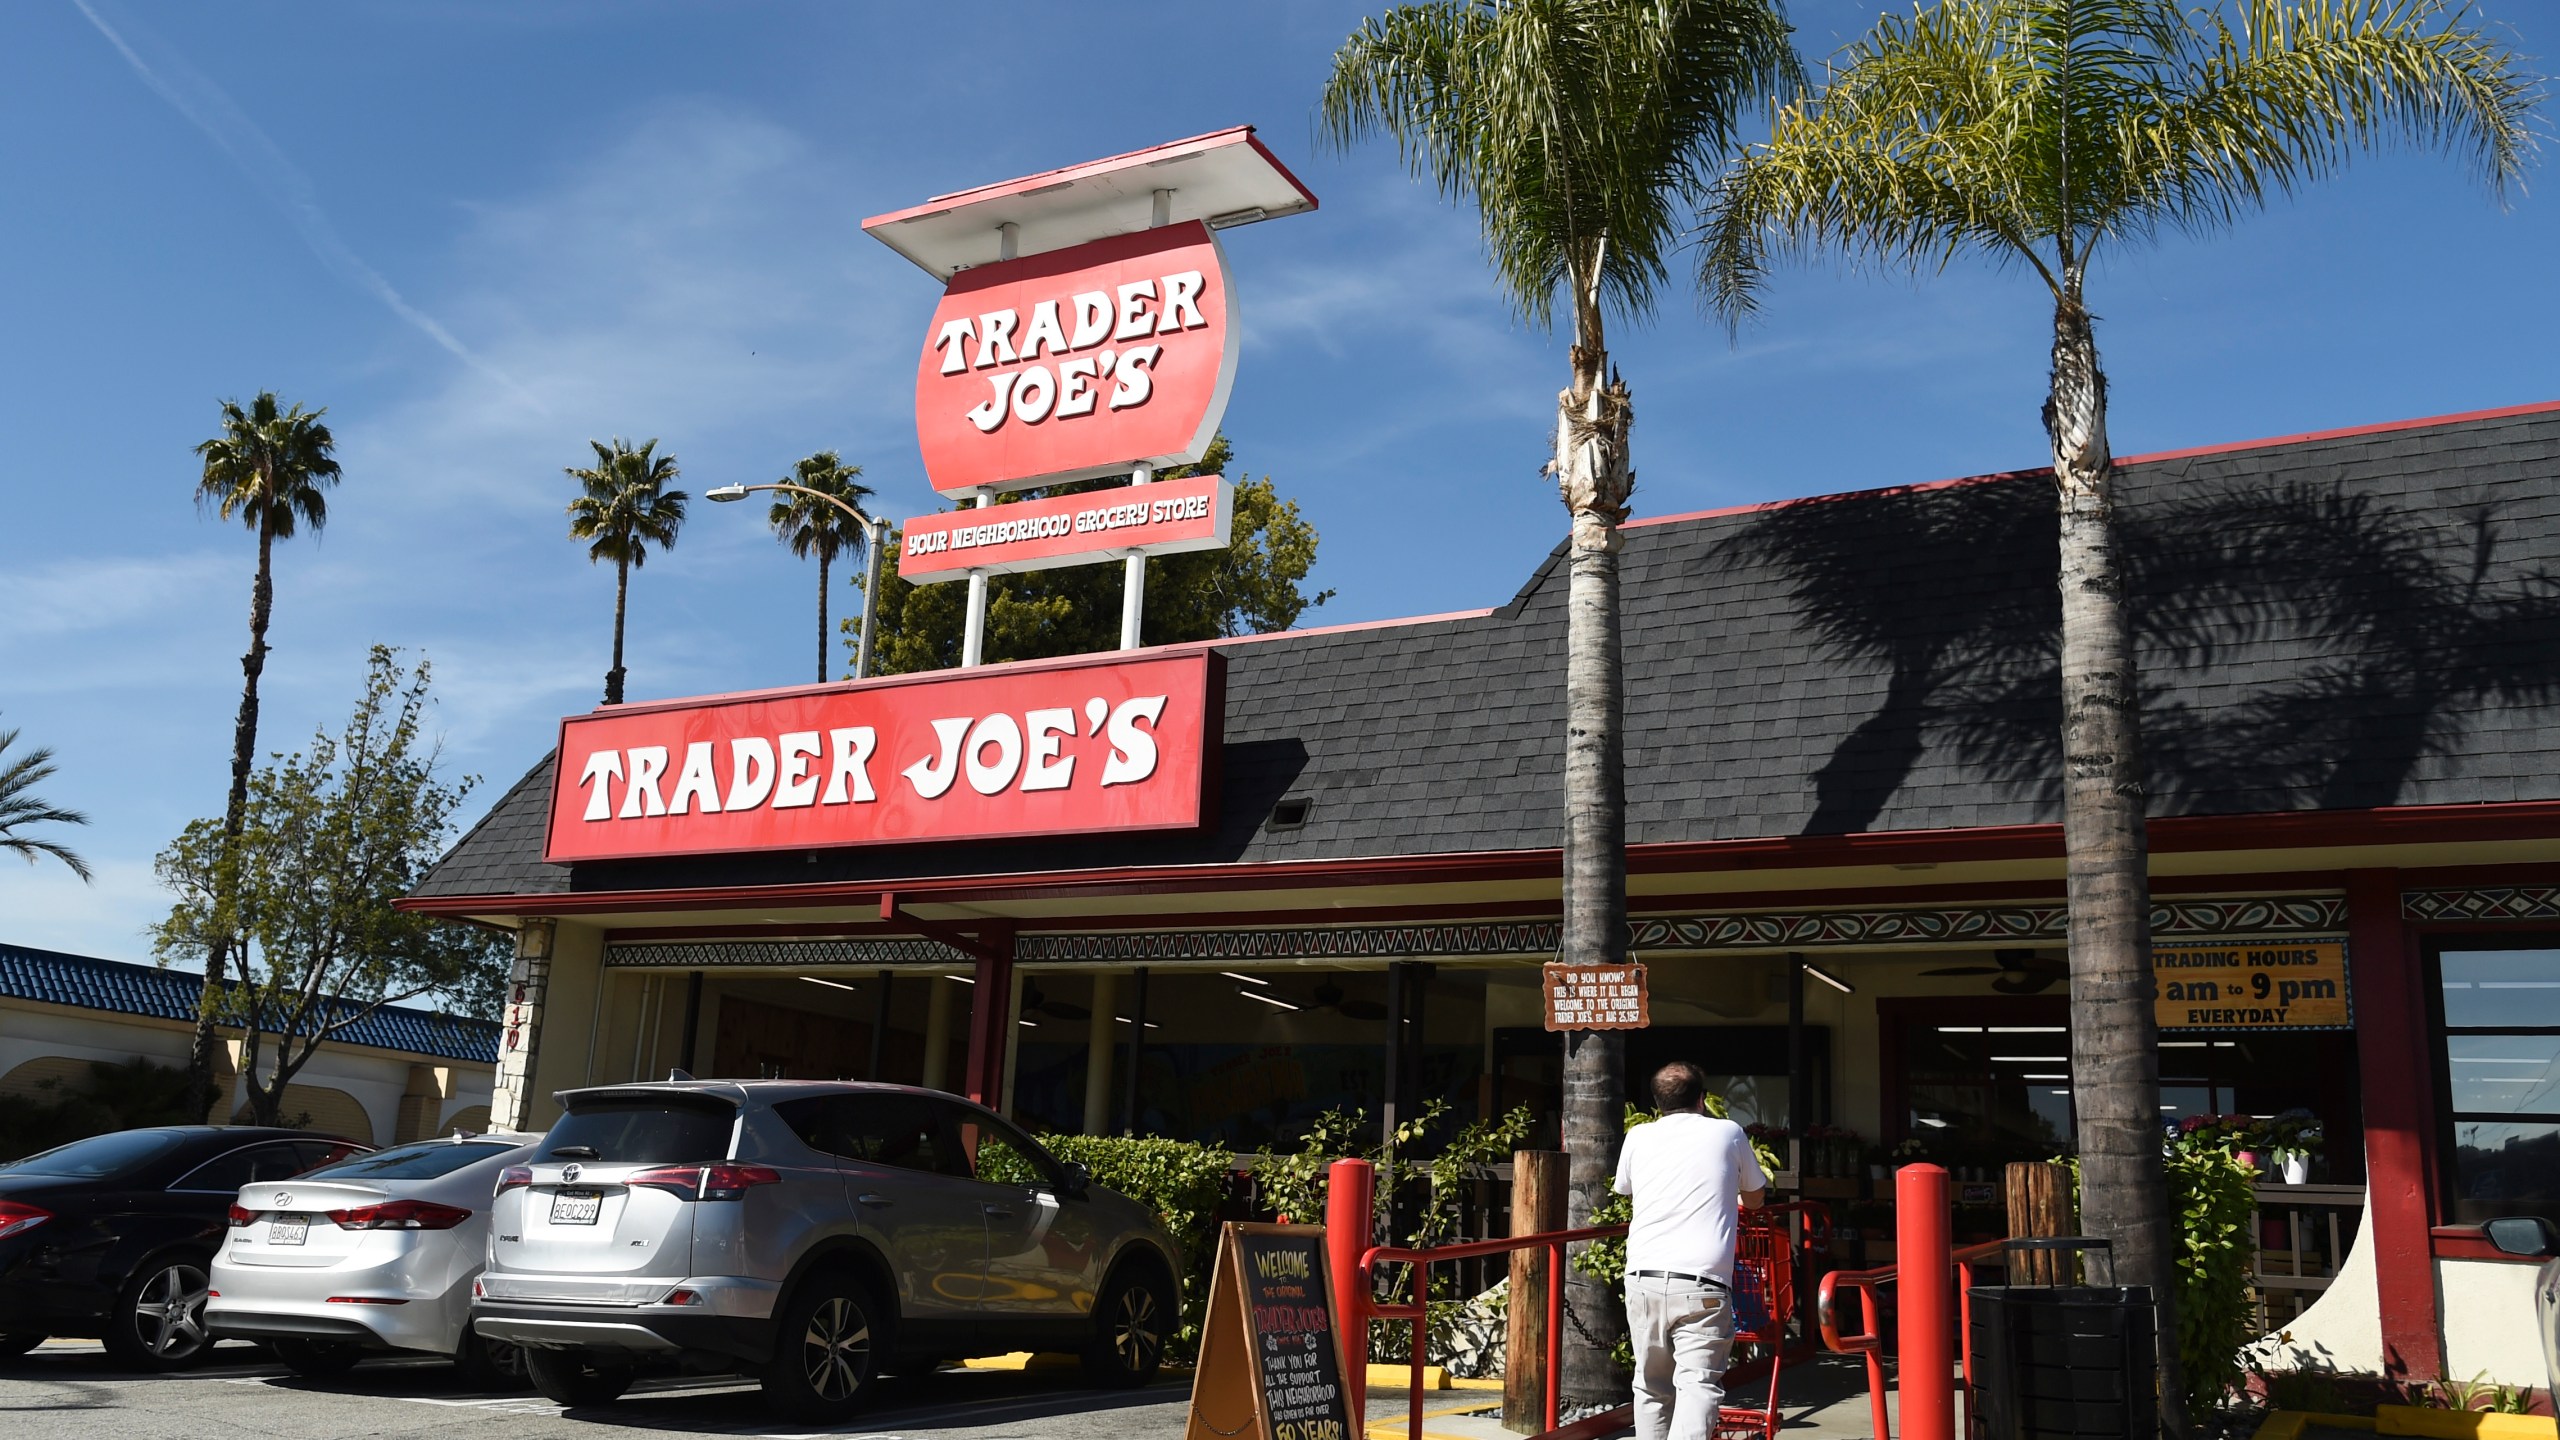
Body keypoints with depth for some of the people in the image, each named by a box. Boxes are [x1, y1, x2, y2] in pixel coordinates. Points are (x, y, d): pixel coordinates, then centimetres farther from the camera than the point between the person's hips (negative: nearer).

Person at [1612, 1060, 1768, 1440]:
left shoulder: (1638, 1137, 15)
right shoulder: (1728, 1133, 11)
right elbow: (1755, 1198, 26)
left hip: (1643, 1278, 3)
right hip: (1702, 1284, -3)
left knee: (1652, 1388, 15)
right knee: (1699, 1384, -10)